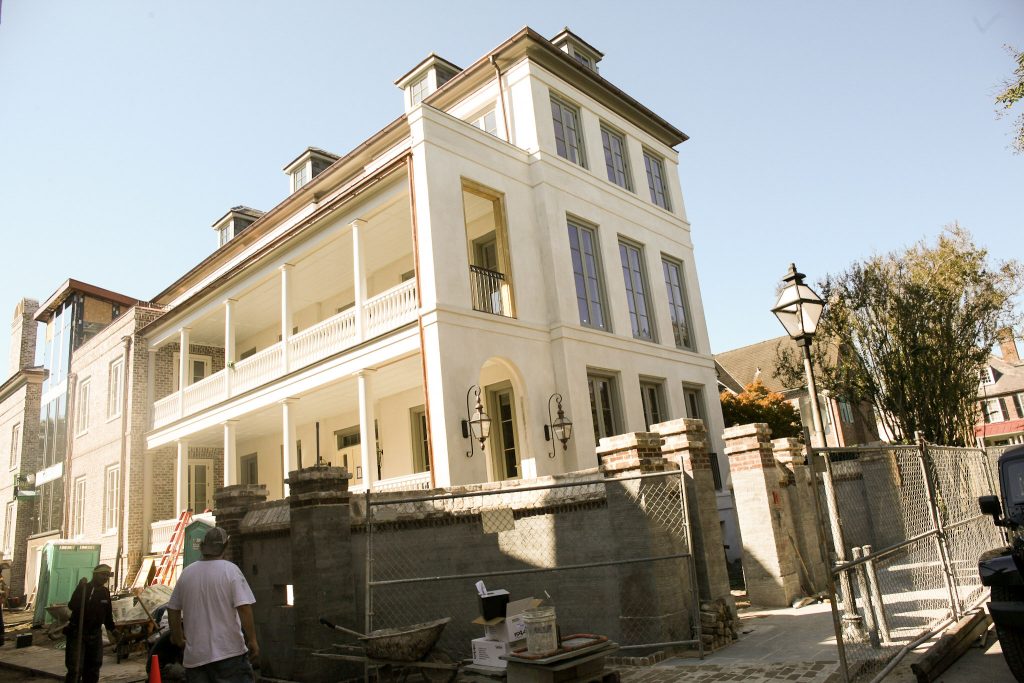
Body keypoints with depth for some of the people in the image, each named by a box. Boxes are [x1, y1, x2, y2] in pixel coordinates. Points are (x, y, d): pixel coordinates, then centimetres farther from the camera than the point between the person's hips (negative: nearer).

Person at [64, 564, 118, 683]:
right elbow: (72, 606, -25)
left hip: (95, 634, 6)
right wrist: (80, 588, -36)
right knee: (75, 668, -11)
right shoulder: (83, 588, -9)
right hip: (77, 633, -6)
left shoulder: (105, 592, 8)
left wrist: (112, 628, 14)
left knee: (93, 667, 12)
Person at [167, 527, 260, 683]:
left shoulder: (186, 573, 5)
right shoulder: (230, 570, -9)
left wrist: (177, 637, 26)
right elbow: (244, 607, -16)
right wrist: (252, 640, -8)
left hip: (194, 656, 5)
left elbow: (172, 609, 12)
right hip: (229, 652, -4)